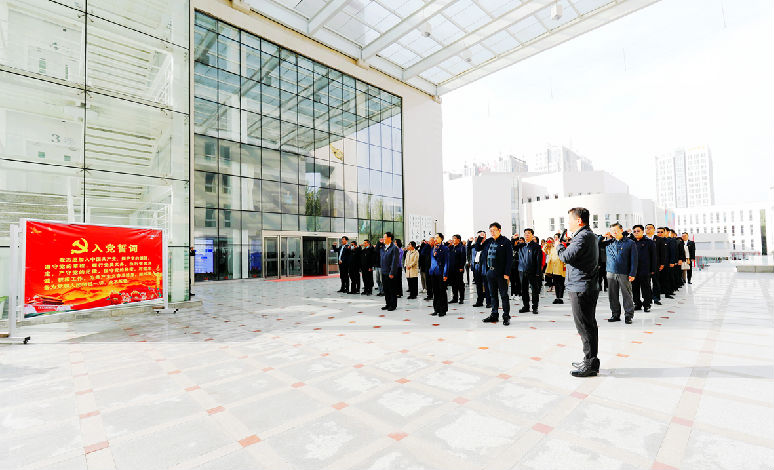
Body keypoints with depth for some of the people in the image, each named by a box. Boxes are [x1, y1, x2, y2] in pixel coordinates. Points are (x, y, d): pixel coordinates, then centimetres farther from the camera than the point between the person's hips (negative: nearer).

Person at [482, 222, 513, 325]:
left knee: (504, 295, 2)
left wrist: (507, 273, -16)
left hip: (501, 273, -6)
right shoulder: (489, 241, 11)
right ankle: (494, 315, 23)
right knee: (493, 295, 13)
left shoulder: (505, 241, -6)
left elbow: (509, 258, -10)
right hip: (490, 272, 6)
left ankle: (506, 316, 11)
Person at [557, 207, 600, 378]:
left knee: (585, 326, -3)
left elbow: (566, 256, -24)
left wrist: (560, 246, -5)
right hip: (584, 287, 11)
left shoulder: (583, 236, -16)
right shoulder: (589, 235, 18)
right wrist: (566, 245, 7)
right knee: (587, 325, 17)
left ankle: (591, 365, 5)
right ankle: (589, 360, 28)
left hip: (581, 288, -11)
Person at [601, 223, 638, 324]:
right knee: (612, 295, 7)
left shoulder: (630, 243, 1)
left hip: (624, 274, -3)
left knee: (627, 295, 3)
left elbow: (633, 259, -1)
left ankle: (628, 315, 13)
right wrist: (603, 237, 6)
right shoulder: (608, 242, 10)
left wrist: (632, 273, -7)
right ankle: (615, 314, 18)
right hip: (611, 273, 3)